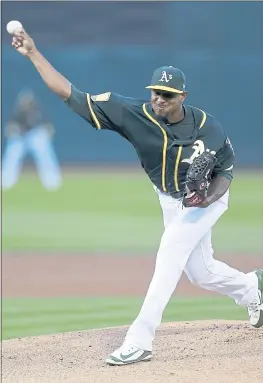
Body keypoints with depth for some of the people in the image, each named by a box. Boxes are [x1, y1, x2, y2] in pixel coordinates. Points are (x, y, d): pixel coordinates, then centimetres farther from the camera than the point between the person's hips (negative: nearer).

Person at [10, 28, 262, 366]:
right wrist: (33, 54, -39)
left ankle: (139, 341, -21)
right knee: (198, 271, 15)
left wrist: (211, 196, -31)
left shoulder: (207, 127, -30)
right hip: (169, 199, 4)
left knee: (169, 255, -20)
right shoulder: (134, 115, -28)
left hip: (208, 199, -4)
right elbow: (70, 94, -32)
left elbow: (226, 168, -10)